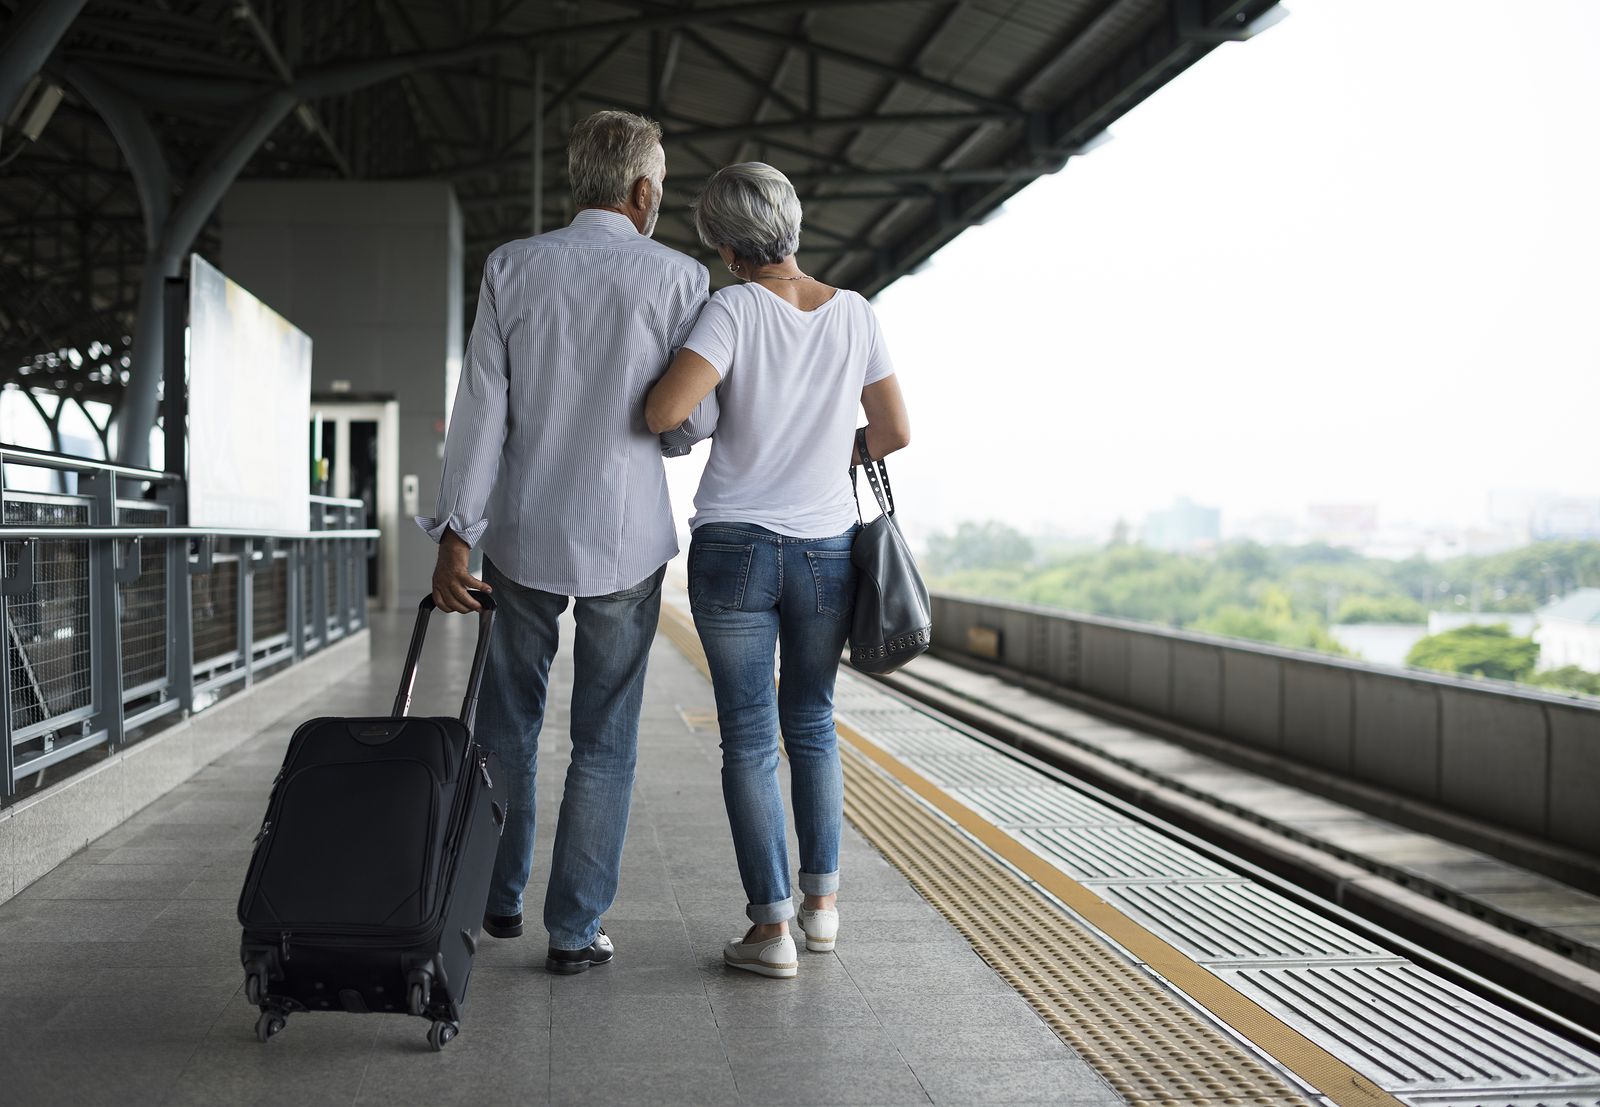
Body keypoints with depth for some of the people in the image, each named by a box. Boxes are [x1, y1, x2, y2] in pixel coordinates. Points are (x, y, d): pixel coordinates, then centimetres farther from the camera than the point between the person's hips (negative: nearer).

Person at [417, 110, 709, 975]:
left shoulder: (512, 269, -1)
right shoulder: (679, 278, -5)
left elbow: (481, 408, -6)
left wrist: (455, 534, -6)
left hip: (521, 536, 2)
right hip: (625, 541, -2)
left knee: (508, 724, 18)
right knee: (604, 740, 9)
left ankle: (499, 899, 31)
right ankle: (575, 929, 13)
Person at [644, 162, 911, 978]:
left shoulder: (736, 308, -10)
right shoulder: (852, 313, 1)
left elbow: (664, 411, -22)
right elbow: (896, 432, 5)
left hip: (734, 549, -3)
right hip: (827, 550, 3)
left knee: (748, 737, 4)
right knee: (811, 723, 20)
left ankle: (771, 926, 4)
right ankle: (821, 899, 24)